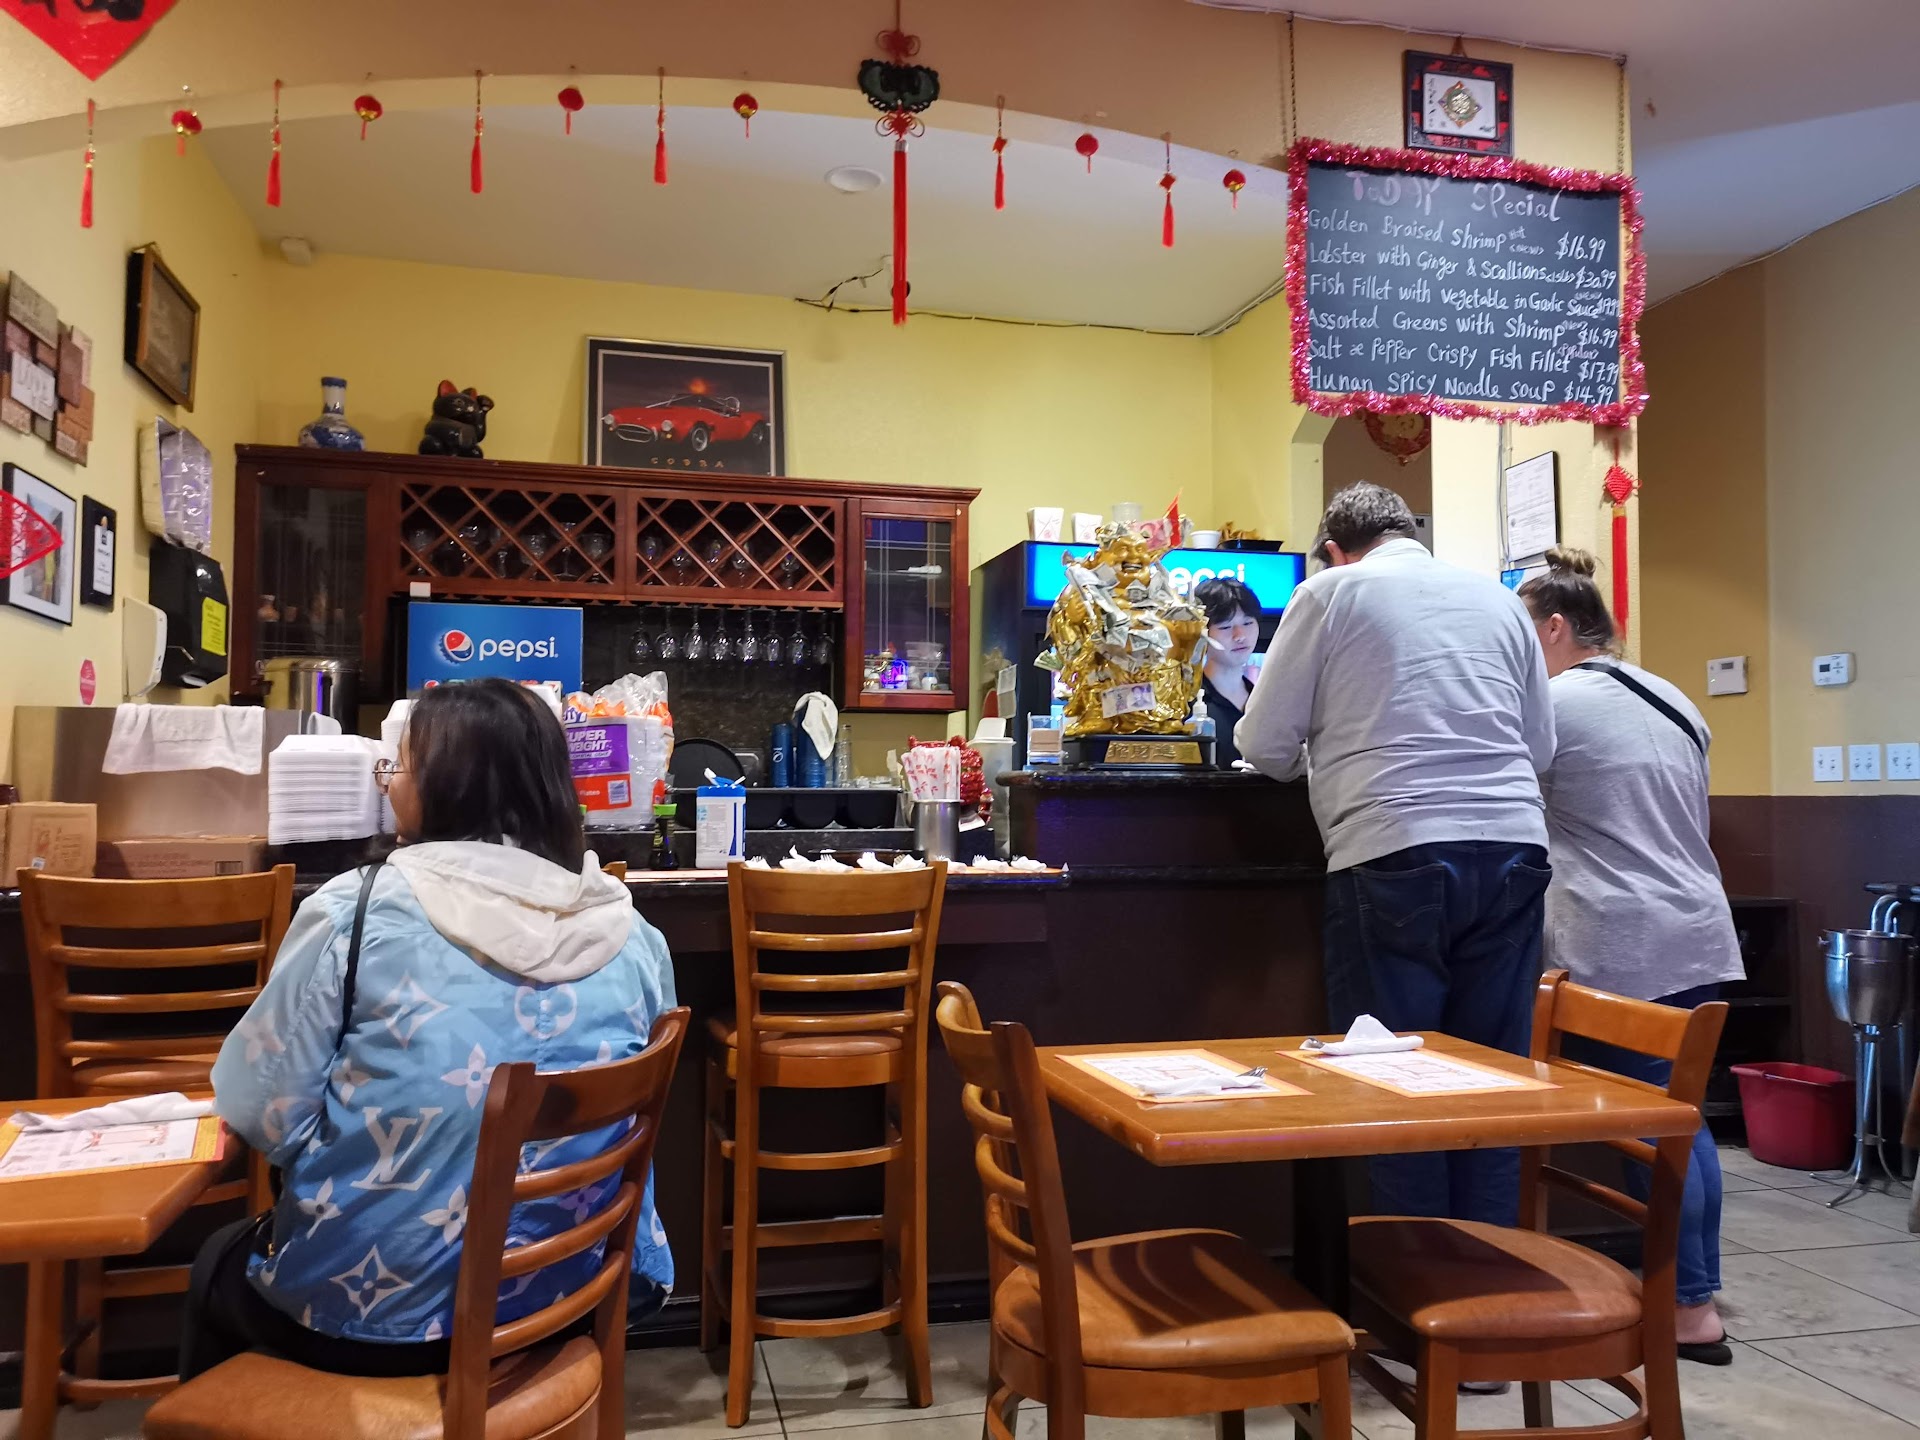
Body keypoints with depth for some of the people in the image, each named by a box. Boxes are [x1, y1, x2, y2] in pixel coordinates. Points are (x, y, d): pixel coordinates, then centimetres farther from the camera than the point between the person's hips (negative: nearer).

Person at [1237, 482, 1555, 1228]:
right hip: (1512, 851, 4)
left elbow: (1266, 744, 5)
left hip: (1394, 858, -4)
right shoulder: (1498, 598, 17)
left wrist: (1317, 759, 25)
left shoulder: (1330, 591, 6)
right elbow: (1541, 745, 22)